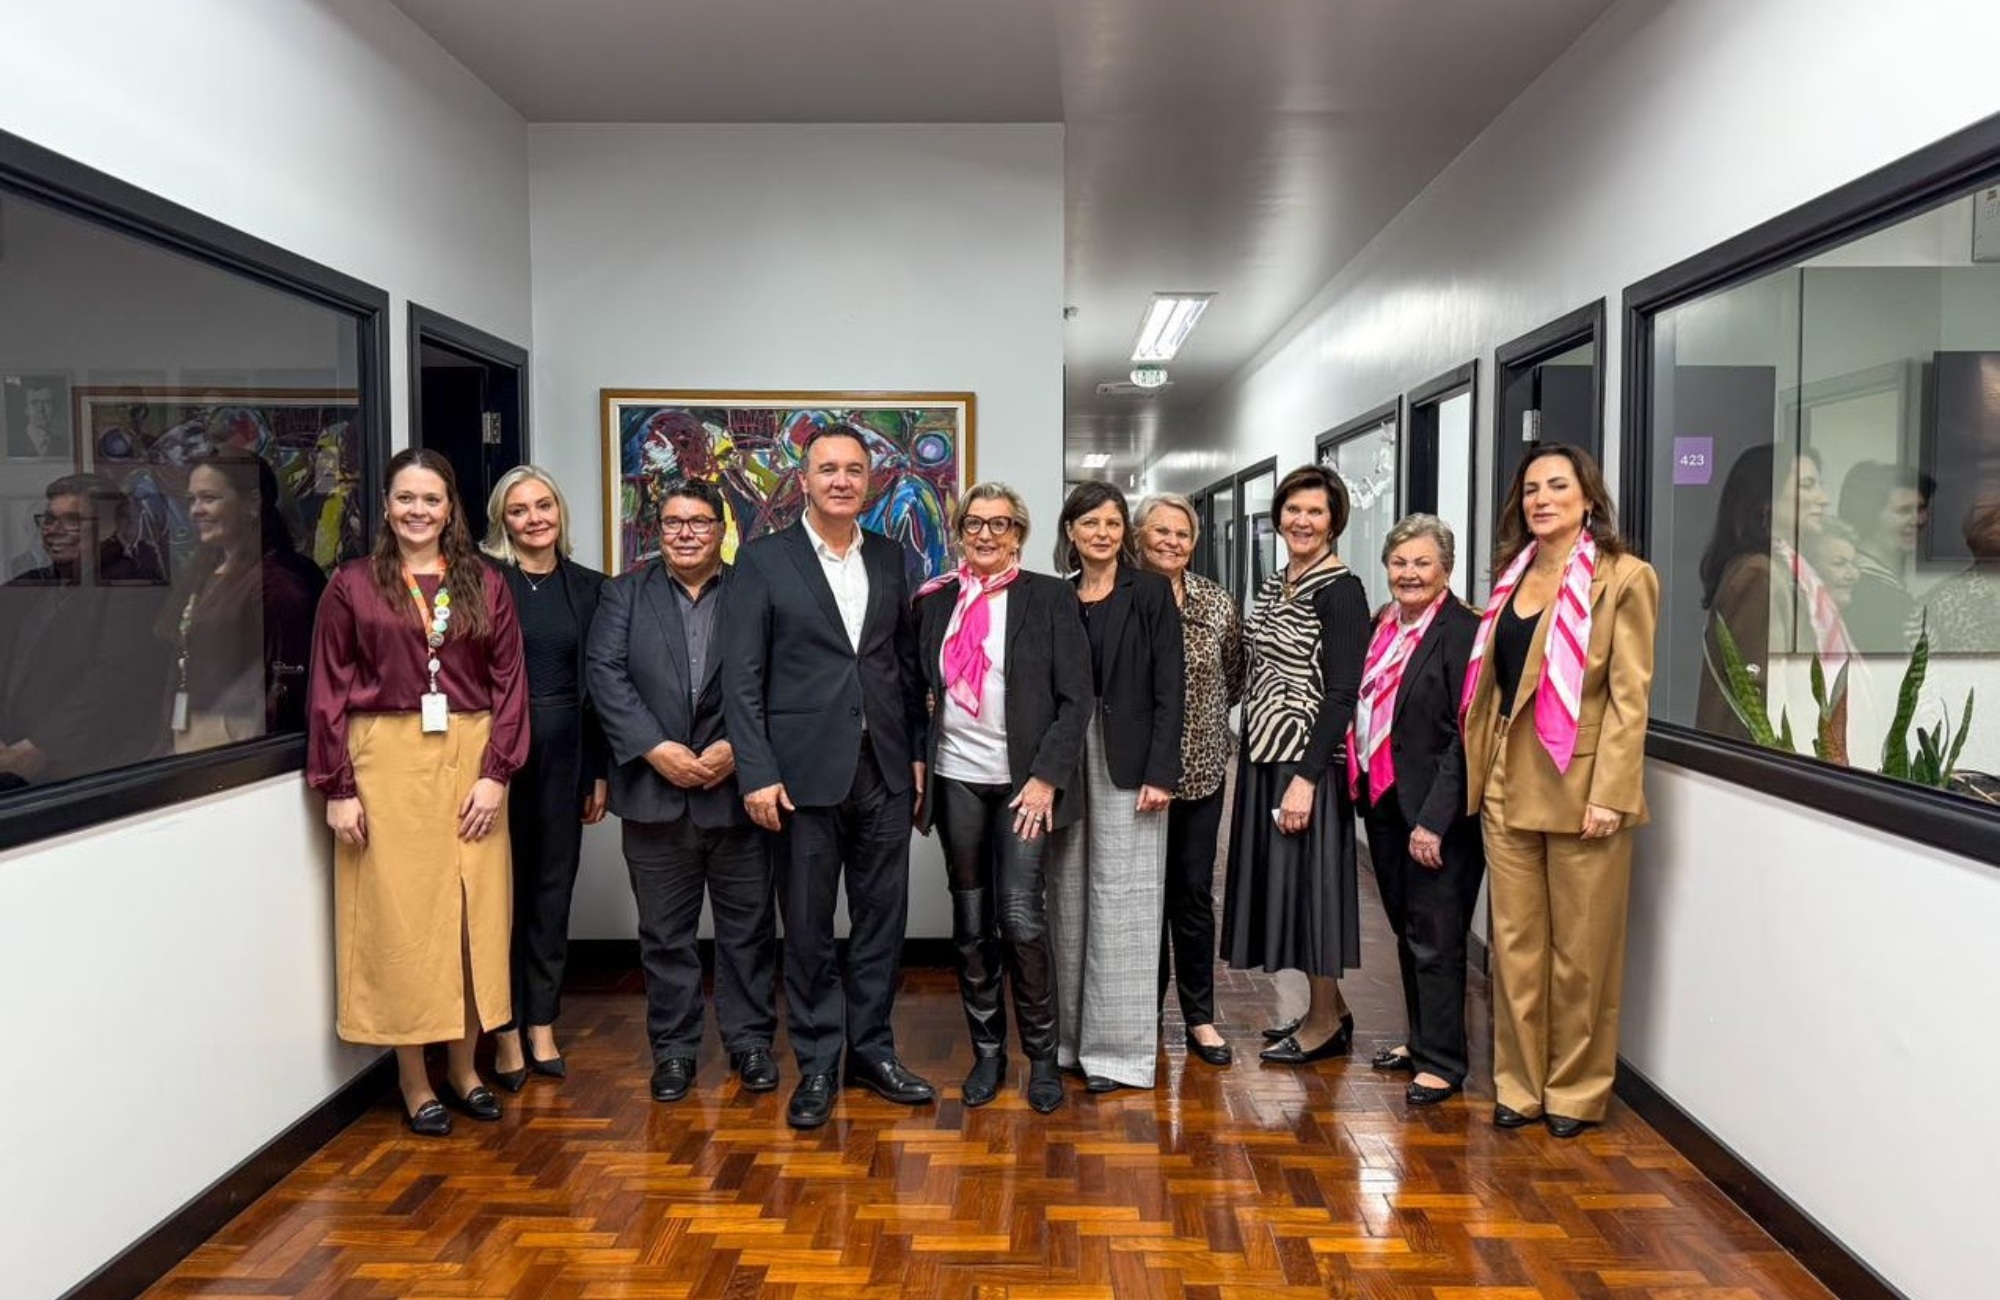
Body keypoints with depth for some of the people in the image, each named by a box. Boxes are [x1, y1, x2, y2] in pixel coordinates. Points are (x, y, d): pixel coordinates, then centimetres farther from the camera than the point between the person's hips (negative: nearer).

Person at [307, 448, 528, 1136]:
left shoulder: (485, 583, 6)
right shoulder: (352, 584, 2)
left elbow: (510, 682, 3)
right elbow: (329, 691, 0)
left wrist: (495, 773, -5)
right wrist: (337, 788, -5)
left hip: (470, 759, 2)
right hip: (387, 761, -2)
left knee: (474, 915, 7)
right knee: (400, 918, 4)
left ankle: (464, 1065, 23)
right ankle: (413, 1080, 17)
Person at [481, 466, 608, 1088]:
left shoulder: (588, 586, 7)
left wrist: (599, 772, 7)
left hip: (565, 751, 4)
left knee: (554, 885, 10)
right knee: (502, 885, 4)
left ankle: (542, 1025, 22)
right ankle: (506, 1031, 16)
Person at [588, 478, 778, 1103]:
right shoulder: (625, 594, 9)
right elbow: (606, 674, -3)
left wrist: (736, 748, -15)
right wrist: (655, 749, -14)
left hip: (737, 788, -1)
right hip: (655, 791, 1)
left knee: (748, 926, 8)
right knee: (664, 931, 10)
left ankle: (750, 1040, 22)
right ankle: (673, 1047, 23)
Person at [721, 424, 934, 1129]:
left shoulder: (889, 557, 9)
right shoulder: (763, 561, -2)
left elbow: (908, 661, 12)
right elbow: (741, 676, -5)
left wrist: (918, 753, 8)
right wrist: (757, 773, -11)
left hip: (884, 770, 4)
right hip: (804, 772, -3)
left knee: (882, 919, 11)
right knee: (807, 927, 6)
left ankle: (872, 1050, 27)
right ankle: (817, 1065, 21)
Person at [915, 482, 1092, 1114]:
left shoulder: (1049, 597, -2)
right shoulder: (935, 600, 8)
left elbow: (1076, 697, -6)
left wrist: (1047, 777, -13)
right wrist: (915, 766, 4)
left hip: (1025, 781, -3)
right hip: (957, 779, 3)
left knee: (1021, 918, -9)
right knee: (971, 924, 8)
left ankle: (1042, 1055, 10)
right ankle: (987, 1051, 23)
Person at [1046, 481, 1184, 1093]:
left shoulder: (1150, 593, -1)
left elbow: (1168, 690, -5)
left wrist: (1159, 772, -12)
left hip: (1126, 763, -4)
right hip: (1065, 760, 4)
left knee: (1122, 899, -1)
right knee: (1069, 897, 9)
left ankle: (1119, 1046, 8)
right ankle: (1071, 1035, 21)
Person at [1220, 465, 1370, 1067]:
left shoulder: (1340, 589, -12)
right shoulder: (1275, 583, 12)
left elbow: (1342, 693, -17)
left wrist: (1306, 778, -21)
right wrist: (1253, 753, 11)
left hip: (1307, 758, -8)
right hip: (1264, 753, 8)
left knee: (1308, 876, 0)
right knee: (1280, 876, 13)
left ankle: (1326, 1021, 16)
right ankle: (1329, 1009, 27)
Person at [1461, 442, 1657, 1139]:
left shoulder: (1623, 577, -4)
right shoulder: (1513, 577, 13)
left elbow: (1629, 695, -10)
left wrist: (1610, 793, -16)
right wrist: (1479, 773, 8)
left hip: (1582, 791, -5)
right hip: (1508, 788, 6)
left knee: (1581, 951, 6)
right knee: (1515, 944, 10)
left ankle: (1576, 1089, 21)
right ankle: (1519, 1083, 22)